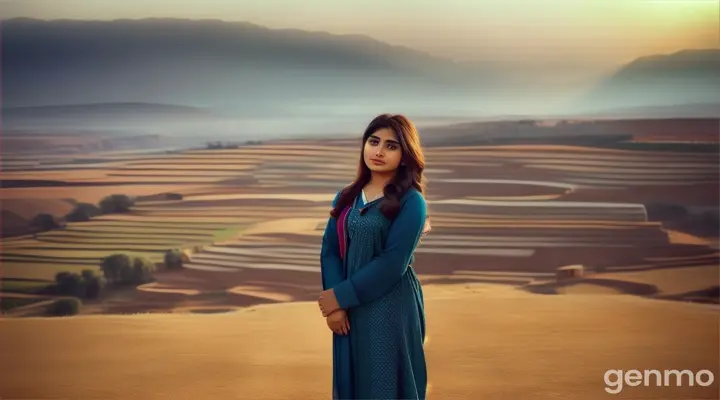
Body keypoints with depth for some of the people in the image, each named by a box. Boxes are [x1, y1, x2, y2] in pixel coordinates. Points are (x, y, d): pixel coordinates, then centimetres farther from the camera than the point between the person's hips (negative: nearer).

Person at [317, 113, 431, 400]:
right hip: (349, 311, 6)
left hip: (390, 310, -5)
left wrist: (340, 296, -13)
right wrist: (334, 305, -12)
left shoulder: (411, 202, -11)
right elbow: (329, 251, 2)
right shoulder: (346, 197, 7)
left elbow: (392, 265, -17)